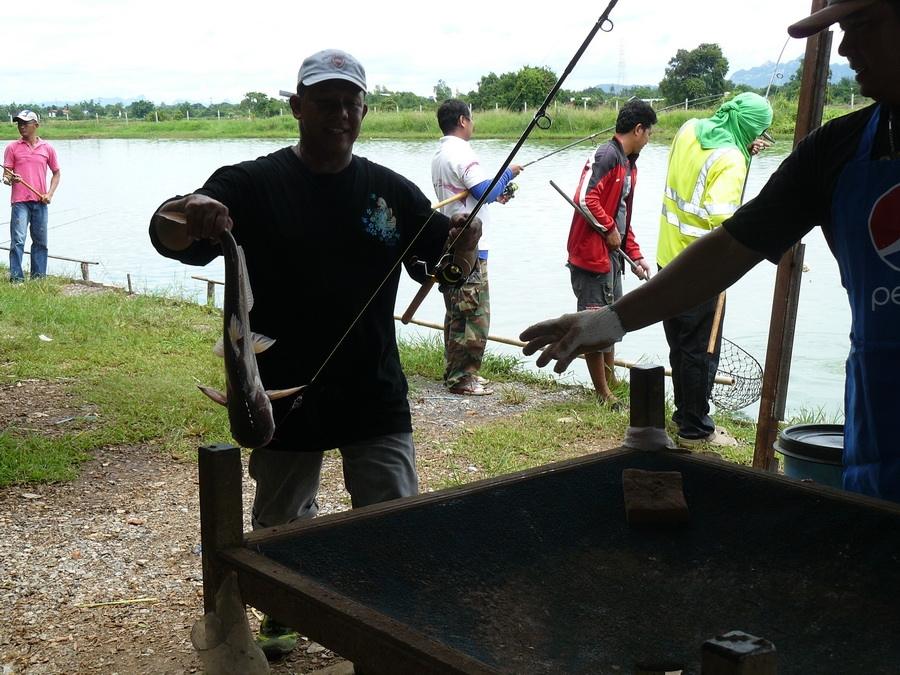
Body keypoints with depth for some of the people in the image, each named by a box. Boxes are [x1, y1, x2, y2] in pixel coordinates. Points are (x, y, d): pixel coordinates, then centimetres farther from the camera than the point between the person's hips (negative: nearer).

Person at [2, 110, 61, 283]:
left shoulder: (47, 148, 6)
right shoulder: (12, 147, 3)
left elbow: (56, 173, 14)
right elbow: (6, 174, 4)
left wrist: (49, 194, 0)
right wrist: (9, 179, -20)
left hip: (40, 201, 2)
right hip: (20, 201, -2)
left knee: (40, 241, 8)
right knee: (18, 240, -9)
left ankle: (39, 277, 16)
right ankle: (16, 278, -7)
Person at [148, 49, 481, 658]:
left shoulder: (390, 191, 4)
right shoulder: (251, 185, -6)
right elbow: (170, 240, -16)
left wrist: (462, 239, -19)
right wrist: (186, 214, -41)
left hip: (376, 396, 2)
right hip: (284, 396, -1)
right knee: (281, 525, 16)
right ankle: (283, 617, 41)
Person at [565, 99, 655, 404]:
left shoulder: (629, 163, 15)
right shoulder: (605, 156, -15)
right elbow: (585, 199, -26)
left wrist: (635, 255, 16)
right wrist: (610, 230, -15)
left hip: (612, 254, 10)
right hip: (592, 253, -10)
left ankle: (611, 383, 31)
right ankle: (603, 393, 8)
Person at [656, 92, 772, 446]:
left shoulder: (689, 129, 0)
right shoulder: (731, 160, -21)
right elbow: (720, 218, -29)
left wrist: (745, 152, 7)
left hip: (669, 258, 8)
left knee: (680, 345, 20)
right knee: (701, 351, 5)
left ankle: (684, 414, 35)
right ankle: (695, 430, 16)